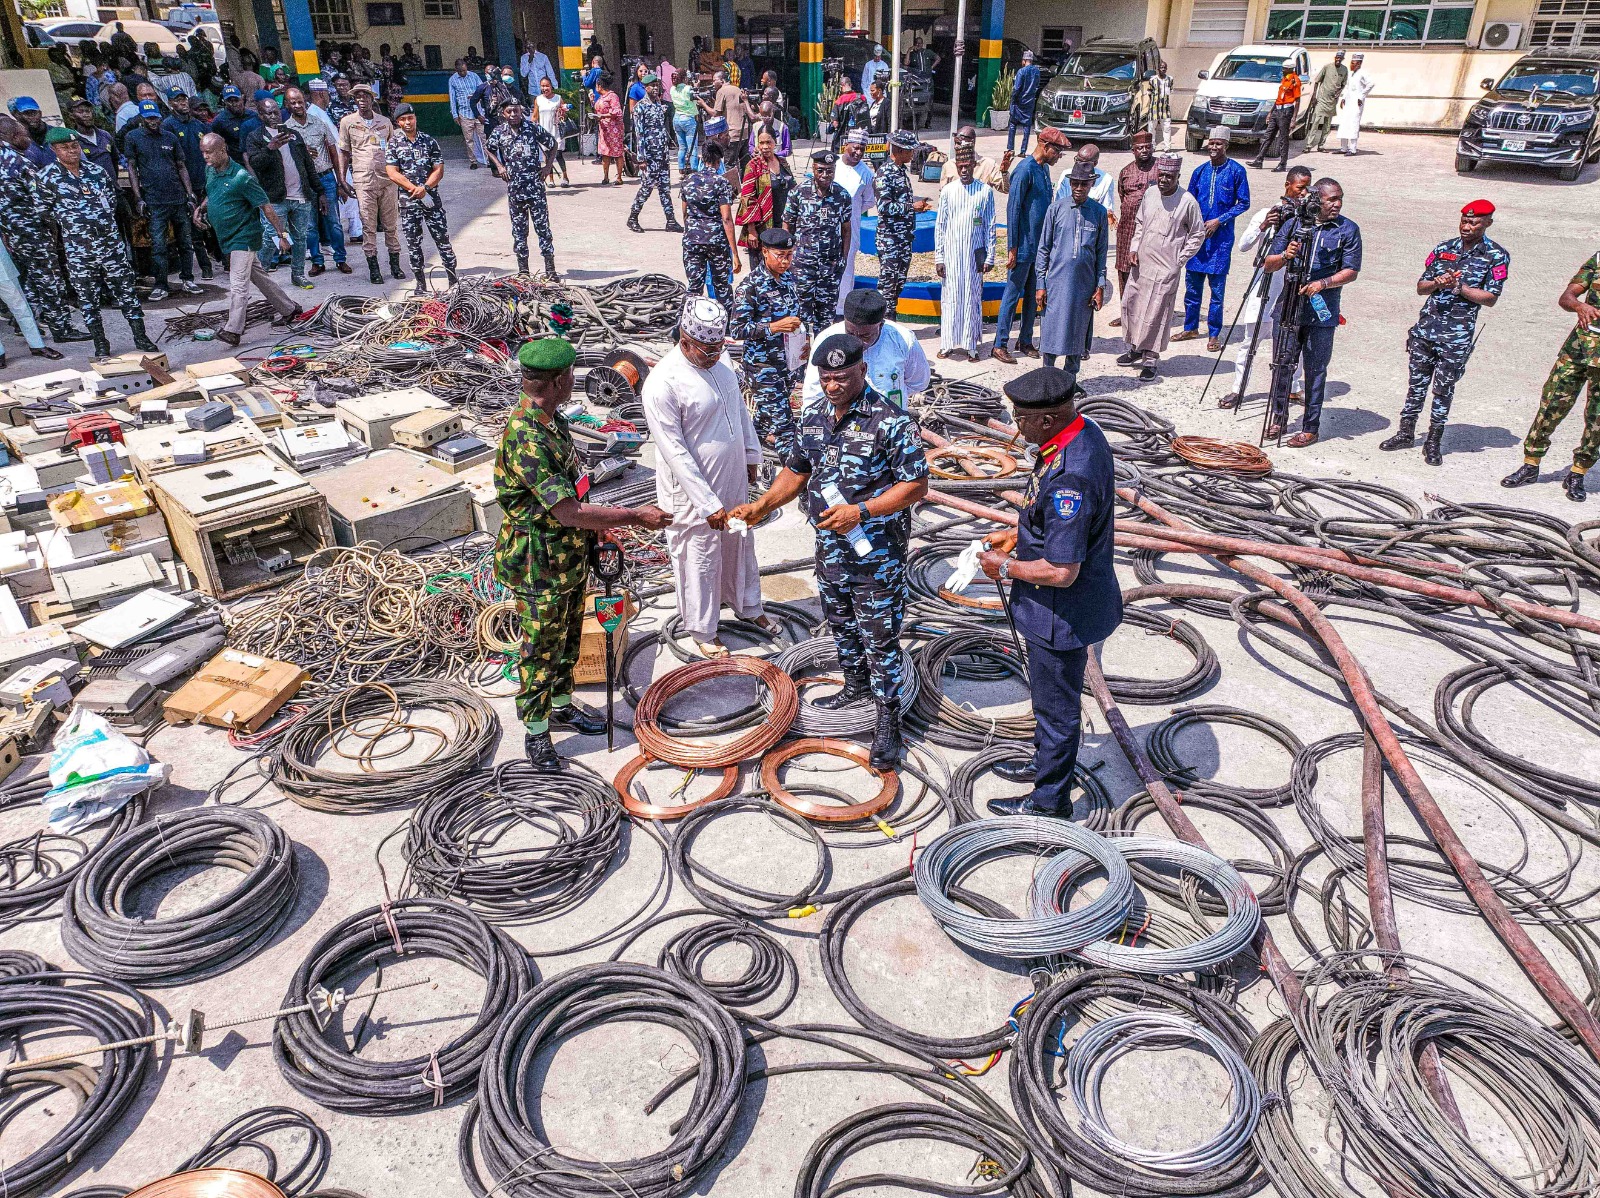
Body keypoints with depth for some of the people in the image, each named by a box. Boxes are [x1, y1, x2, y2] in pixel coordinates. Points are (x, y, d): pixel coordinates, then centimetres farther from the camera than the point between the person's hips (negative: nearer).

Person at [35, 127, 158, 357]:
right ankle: (100, 344, 14)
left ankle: (141, 337, 12)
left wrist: (106, 219, 12)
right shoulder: (47, 177, -5)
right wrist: (70, 222, 3)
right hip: (78, 249, -2)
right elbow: (46, 210, 1)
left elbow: (111, 196, 17)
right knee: (87, 297, 5)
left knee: (125, 289, 5)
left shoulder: (95, 170, 4)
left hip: (111, 242, 2)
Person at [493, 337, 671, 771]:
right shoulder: (524, 439, -30)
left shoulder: (551, 420, 2)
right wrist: (636, 516, -25)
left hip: (571, 555, 9)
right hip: (539, 566, -9)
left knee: (568, 637, 23)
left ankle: (562, 704, 43)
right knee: (540, 649, 7)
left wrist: (606, 524, 17)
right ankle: (536, 731, 23)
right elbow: (569, 512, -31)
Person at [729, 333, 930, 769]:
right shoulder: (813, 415, 3)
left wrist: (861, 511, -27)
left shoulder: (891, 422, -19)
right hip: (830, 547, 7)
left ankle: (888, 722, 15)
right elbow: (797, 469, 15)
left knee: (880, 639, 1)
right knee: (840, 625, 23)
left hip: (877, 554, -7)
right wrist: (763, 504, 1)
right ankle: (856, 684, 47)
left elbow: (916, 485, -18)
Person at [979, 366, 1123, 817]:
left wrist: (1006, 567, -16)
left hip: (1062, 614, -10)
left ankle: (1049, 800, 31)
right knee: (1050, 697, 29)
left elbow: (1061, 571, -31)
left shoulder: (1068, 477, -35)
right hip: (1063, 608, 10)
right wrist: (1016, 535, 7)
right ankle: (1046, 763, 51)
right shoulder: (1083, 431, -3)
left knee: (1056, 706, 11)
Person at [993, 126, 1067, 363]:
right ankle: (1000, 345, 2)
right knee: (1013, 293, -4)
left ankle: (1026, 342, 21)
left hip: (1040, 246, 9)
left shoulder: (1044, 169, 13)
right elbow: (1013, 209, -16)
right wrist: (1012, 249, -18)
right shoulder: (1025, 170, -14)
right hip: (1024, 246, -9)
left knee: (1033, 294, 12)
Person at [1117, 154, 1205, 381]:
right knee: (1131, 304, 12)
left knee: (1156, 313, -4)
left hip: (1166, 268, -6)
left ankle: (1150, 359, 5)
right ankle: (1135, 348, 30)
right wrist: (1134, 249, 6)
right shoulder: (1150, 194, 5)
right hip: (1140, 263, 6)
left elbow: (1198, 235, -1)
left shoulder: (1188, 202, -10)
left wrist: (1180, 260, -5)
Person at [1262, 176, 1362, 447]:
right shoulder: (1293, 223, 6)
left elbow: (1351, 271, -3)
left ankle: (1310, 428, 9)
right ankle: (1278, 418, 22)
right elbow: (1269, 264, 6)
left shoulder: (1348, 229, 1)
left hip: (1322, 313, -2)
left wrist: (1322, 284, -19)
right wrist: (1285, 255, -16)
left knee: (1315, 369, 2)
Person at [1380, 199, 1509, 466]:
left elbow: (1490, 299, -5)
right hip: (1425, 327, 3)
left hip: (1457, 335, -3)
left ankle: (1433, 443, 12)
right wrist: (1437, 283, -10)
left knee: (1443, 389, 3)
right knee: (1417, 383, 9)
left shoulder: (1496, 256, -1)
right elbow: (1420, 287, 11)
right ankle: (1405, 433, 21)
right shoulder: (1444, 248, 9)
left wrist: (1459, 287, -14)